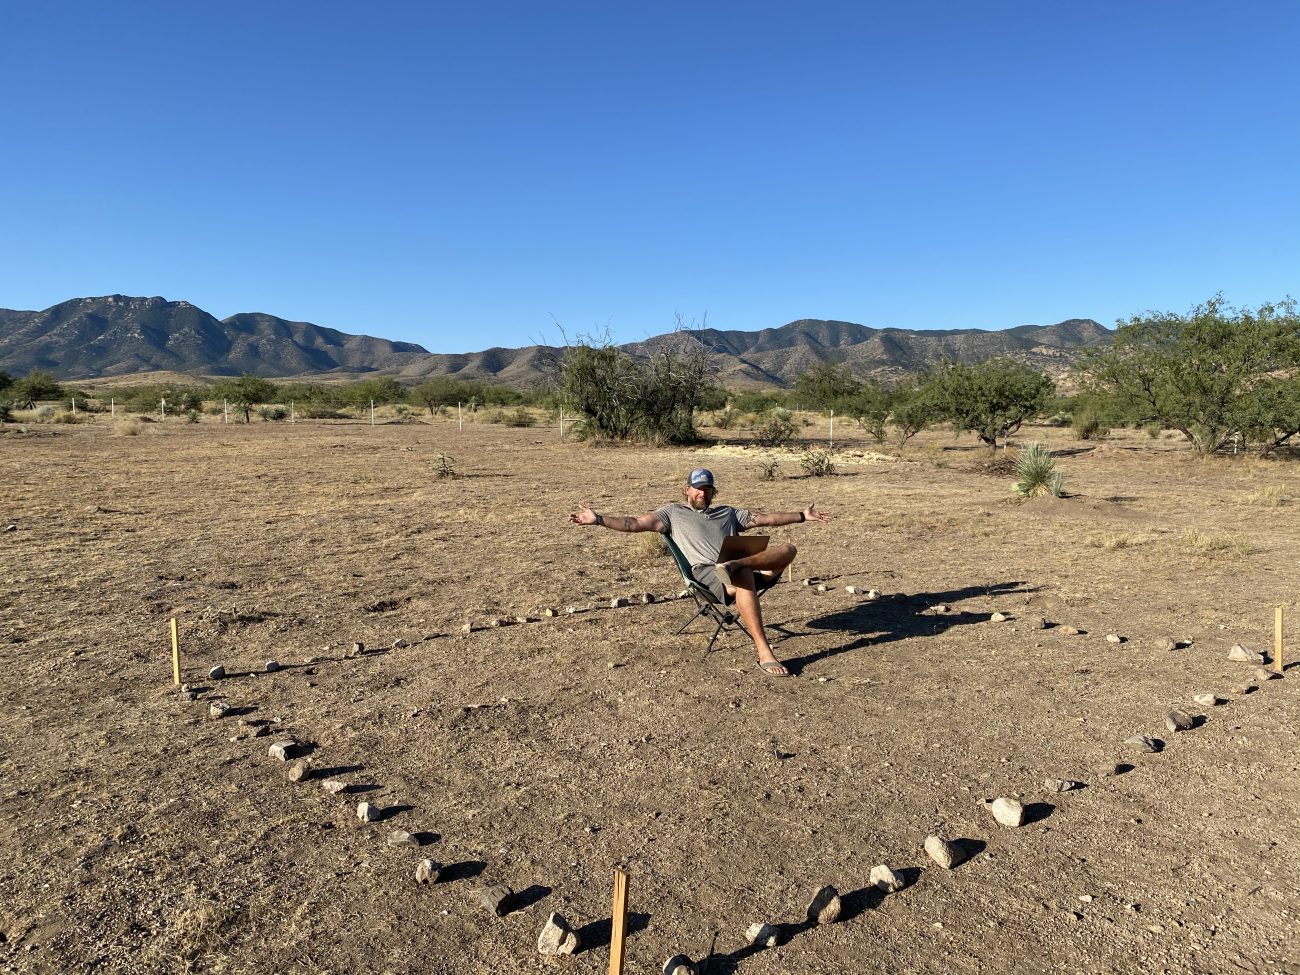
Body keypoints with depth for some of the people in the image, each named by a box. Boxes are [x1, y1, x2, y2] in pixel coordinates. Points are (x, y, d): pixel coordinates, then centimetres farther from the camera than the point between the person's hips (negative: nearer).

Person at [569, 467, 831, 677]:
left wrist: (803, 516, 29)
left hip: (740, 567, 5)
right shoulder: (673, 511, 21)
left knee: (787, 549, -18)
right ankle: (764, 653, -42)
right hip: (705, 572, -5)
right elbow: (635, 523, 10)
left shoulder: (728, 512, 33)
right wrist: (597, 519, -2)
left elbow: (766, 518, 33)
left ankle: (737, 564, -43)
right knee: (743, 578, -39)